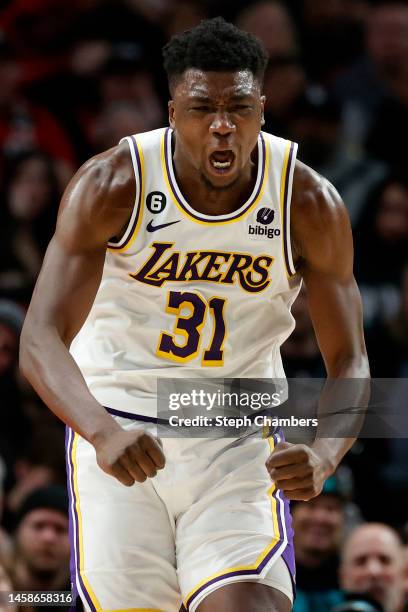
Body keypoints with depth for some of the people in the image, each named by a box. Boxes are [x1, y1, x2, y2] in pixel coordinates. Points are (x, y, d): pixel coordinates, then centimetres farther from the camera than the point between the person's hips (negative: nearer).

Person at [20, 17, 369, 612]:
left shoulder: (309, 203, -11)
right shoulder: (111, 185, -16)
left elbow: (349, 361, -5)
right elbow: (40, 339, -23)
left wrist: (323, 456, -27)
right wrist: (102, 431, -44)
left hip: (241, 443, 0)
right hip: (118, 430, 0)